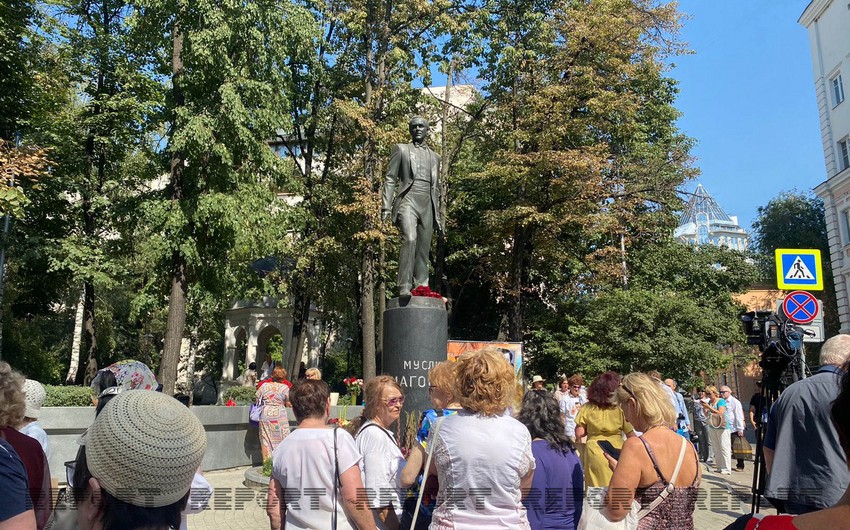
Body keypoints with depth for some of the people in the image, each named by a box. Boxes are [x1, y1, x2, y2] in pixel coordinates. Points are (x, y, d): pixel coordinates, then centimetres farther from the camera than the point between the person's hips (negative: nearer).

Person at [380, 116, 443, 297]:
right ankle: (404, 288, -27)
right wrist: (386, 206, -7)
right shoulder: (401, 149, 14)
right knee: (409, 239, -26)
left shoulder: (434, 157, 24)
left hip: (427, 205, 4)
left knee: (423, 250, -2)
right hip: (408, 200, -4)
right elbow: (390, 179, 6)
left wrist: (437, 216, 17)